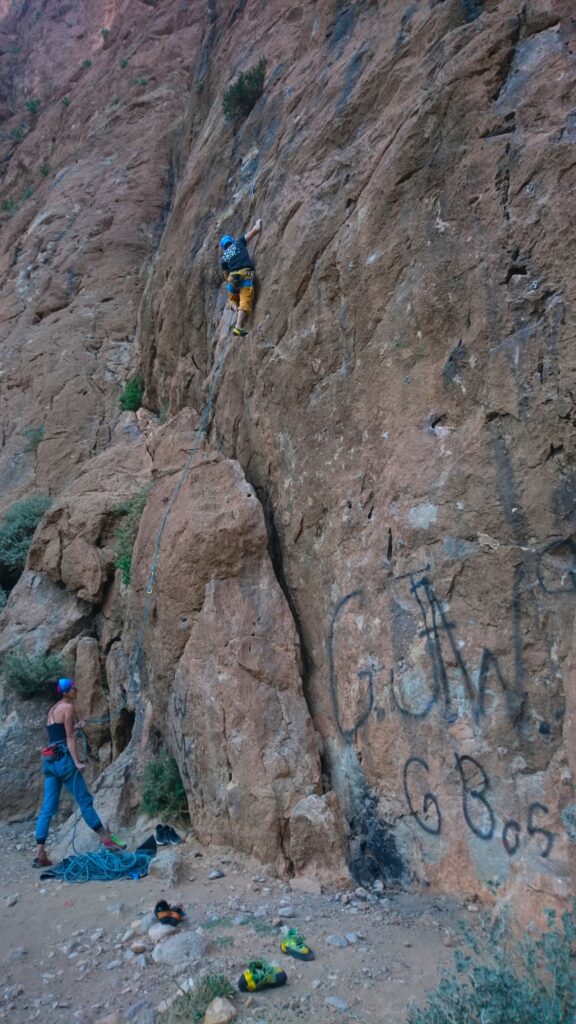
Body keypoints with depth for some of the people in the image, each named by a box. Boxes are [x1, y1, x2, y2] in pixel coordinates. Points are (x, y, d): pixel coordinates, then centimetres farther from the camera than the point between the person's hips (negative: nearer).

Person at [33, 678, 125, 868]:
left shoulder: (52, 709, 19)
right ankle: (107, 840, 6)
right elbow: (69, 738, -12)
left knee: (48, 807, 6)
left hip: (49, 760, 8)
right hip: (63, 758, -8)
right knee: (85, 800, -2)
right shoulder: (68, 707, -6)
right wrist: (77, 762, -15)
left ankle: (40, 854, 2)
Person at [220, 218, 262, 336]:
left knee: (233, 299, 29)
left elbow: (226, 275, 27)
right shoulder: (239, 243, 17)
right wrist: (258, 223, 38)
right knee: (245, 303, -14)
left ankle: (237, 310, -1)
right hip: (246, 276, -3)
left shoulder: (223, 257, 22)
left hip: (233, 279, 3)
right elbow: (256, 230, 19)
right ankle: (238, 326, -32)